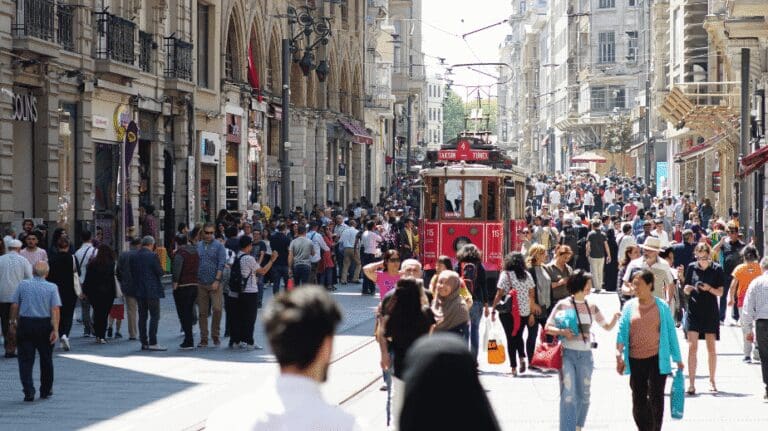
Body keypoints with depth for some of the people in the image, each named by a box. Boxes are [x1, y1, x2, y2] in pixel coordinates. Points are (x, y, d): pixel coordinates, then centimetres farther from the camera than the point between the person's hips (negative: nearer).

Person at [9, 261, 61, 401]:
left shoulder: (23, 285, 0)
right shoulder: (52, 287, -3)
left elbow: (14, 305, 1)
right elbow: (55, 309, -11)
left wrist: (13, 321, 15)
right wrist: (55, 329, -12)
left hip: (25, 324, 0)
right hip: (44, 325, 0)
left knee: (25, 360, 1)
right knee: (46, 359, 15)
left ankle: (29, 391, -12)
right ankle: (46, 390, 25)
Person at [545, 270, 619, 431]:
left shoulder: (592, 307, 8)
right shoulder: (563, 305, -3)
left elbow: (607, 327, 12)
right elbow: (548, 328, 0)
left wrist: (615, 318, -9)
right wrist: (562, 331, -19)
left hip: (585, 355, 4)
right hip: (567, 354, -4)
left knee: (584, 395, 11)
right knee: (568, 394, -11)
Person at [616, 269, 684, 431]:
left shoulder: (661, 307, -1)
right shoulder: (629, 306, 4)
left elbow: (670, 332, 3)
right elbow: (622, 331, 2)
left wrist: (677, 359, 5)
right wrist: (619, 355, -9)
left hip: (657, 359, -3)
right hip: (635, 360, 3)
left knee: (656, 398, -3)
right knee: (638, 399, 7)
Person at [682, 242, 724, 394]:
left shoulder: (717, 269, -2)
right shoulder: (691, 267, 2)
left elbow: (720, 292, 0)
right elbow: (685, 290, 8)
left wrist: (709, 288, -19)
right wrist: (687, 289, -14)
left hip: (710, 312, 0)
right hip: (693, 311, 0)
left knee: (711, 347, 7)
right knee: (692, 347, -6)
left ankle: (712, 380, 20)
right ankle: (691, 383, -5)